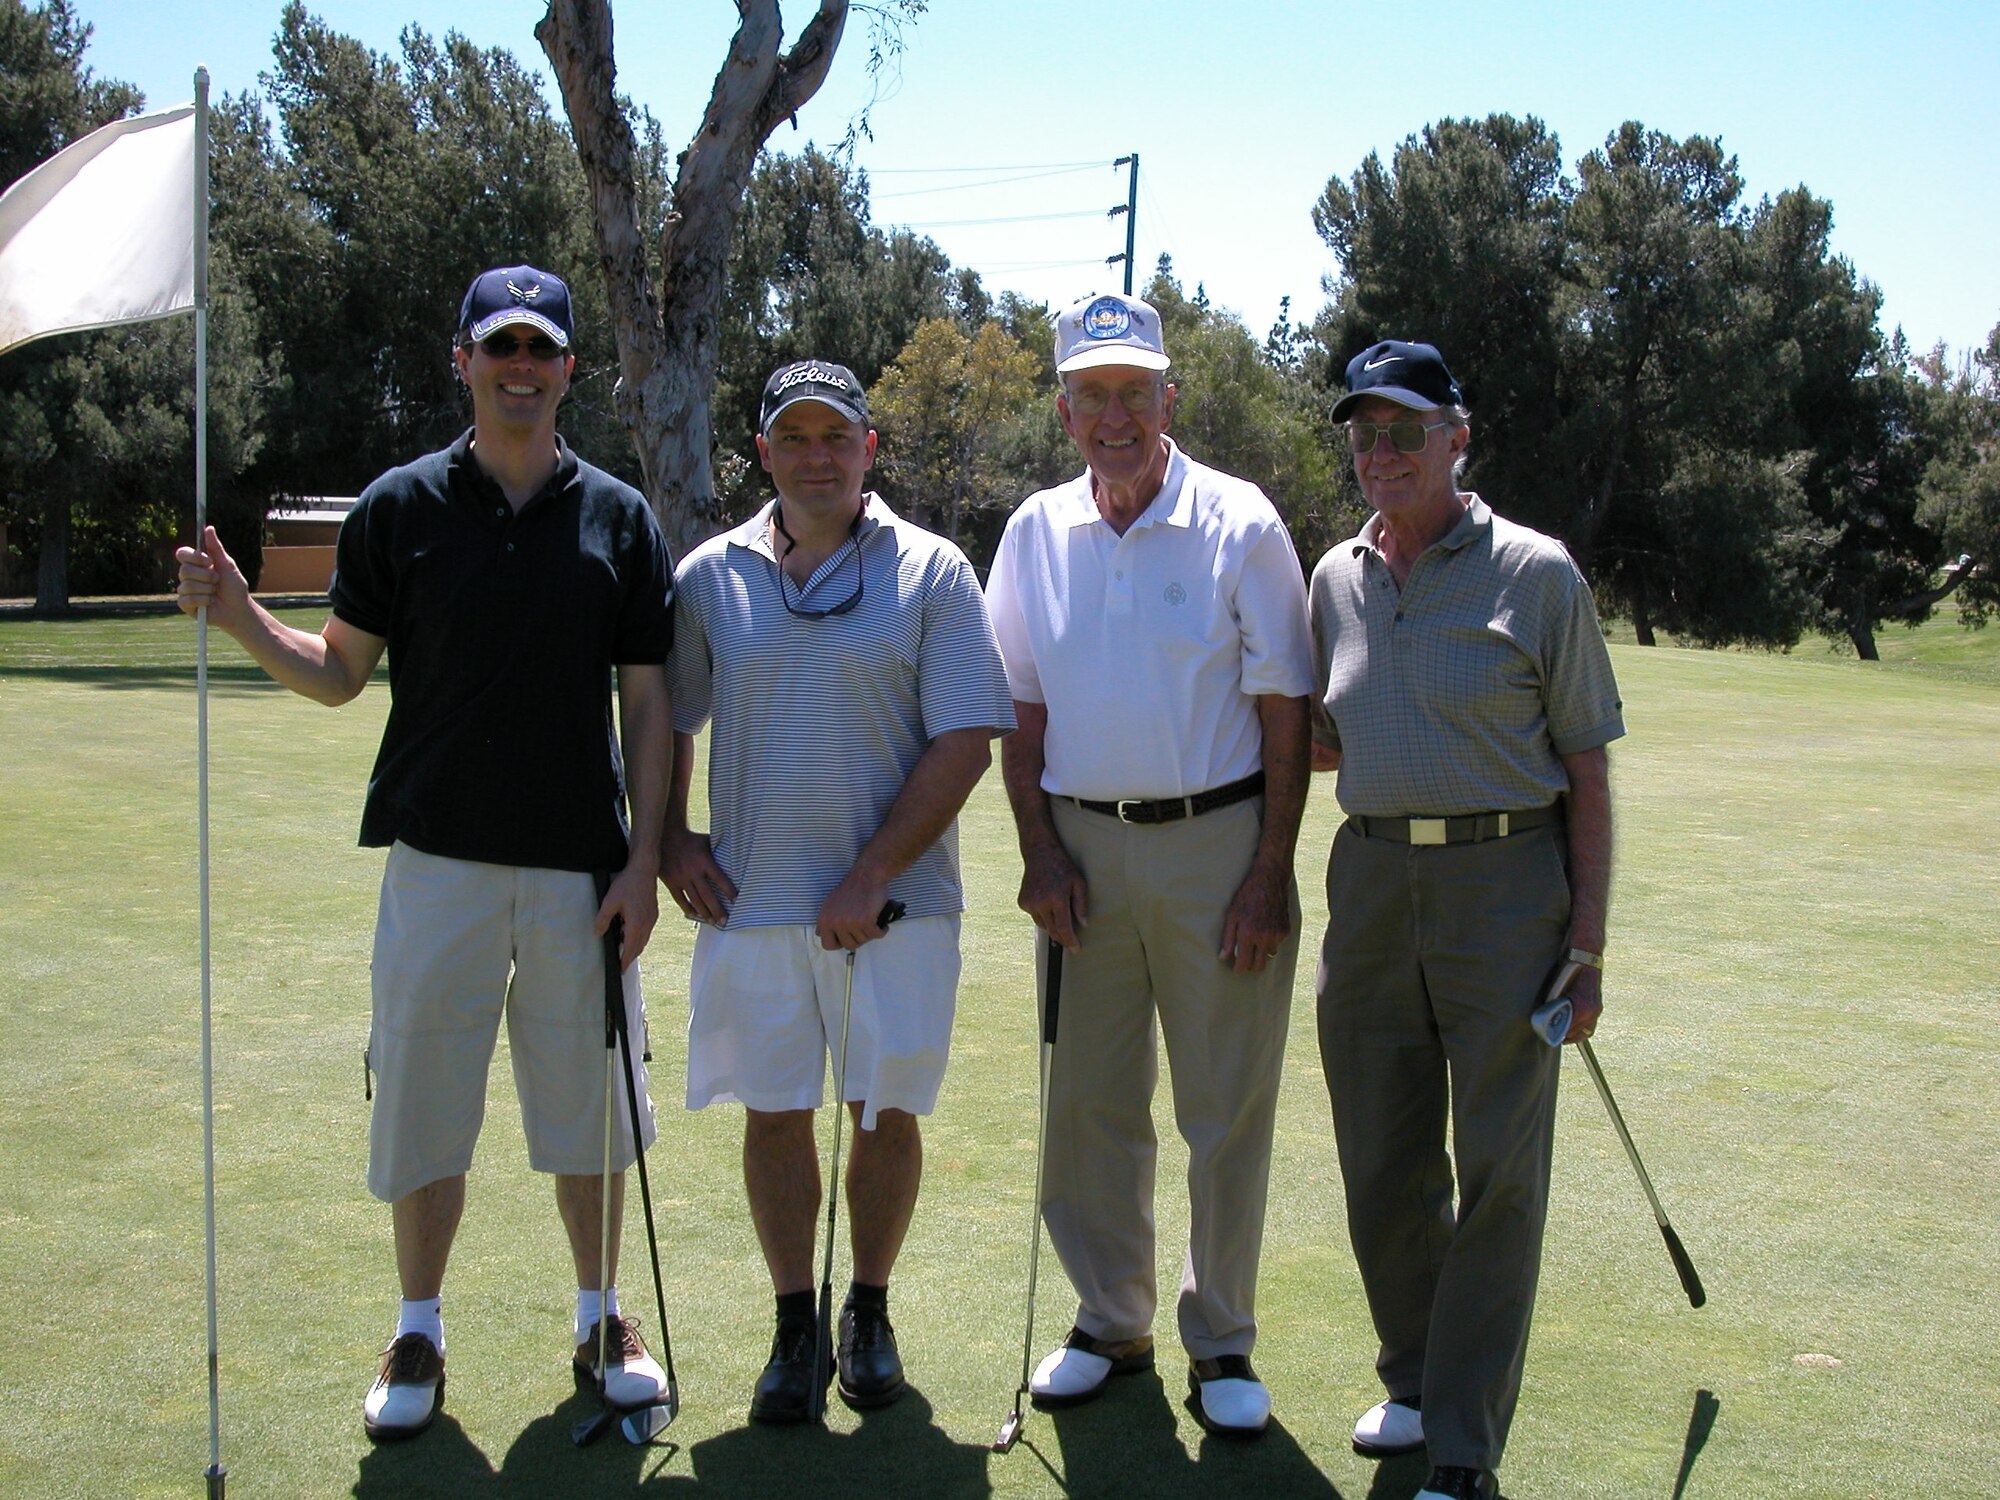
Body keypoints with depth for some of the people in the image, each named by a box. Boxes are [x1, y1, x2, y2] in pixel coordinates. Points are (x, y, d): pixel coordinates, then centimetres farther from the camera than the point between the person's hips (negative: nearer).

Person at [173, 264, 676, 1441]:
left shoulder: (620, 518, 3)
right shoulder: (400, 508, 2)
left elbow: (647, 702, 3)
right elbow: (340, 672, 5)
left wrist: (645, 860, -3)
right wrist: (241, 616, -12)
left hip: (579, 865, 0)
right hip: (439, 858, 0)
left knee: (589, 1100, 10)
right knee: (423, 1100, 6)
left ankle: (602, 1321, 27)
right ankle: (419, 1336, 23)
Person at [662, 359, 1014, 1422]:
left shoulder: (931, 574, -1)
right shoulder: (710, 577, 6)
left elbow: (965, 744, -7)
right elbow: (665, 720, 17)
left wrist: (870, 878, -12)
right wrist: (671, 838, 3)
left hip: (894, 905, -2)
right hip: (752, 898, 2)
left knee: (887, 1113, 6)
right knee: (773, 1114, 7)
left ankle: (870, 1313, 26)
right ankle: (793, 1328, 22)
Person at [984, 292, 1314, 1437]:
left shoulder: (1240, 524, -4)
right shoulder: (1035, 535, 7)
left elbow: (1286, 712, -4)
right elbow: (1021, 710, 11)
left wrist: (1271, 871, -10)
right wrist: (1042, 850, 0)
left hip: (1219, 842, -3)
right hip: (1085, 846, 3)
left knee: (1229, 1108, 2)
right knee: (1090, 1101, 9)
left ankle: (1223, 1343, 18)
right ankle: (1111, 1322, 26)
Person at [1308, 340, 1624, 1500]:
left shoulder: (1536, 573, -3)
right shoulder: (1337, 579, 10)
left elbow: (1585, 765, -2)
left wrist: (1588, 936, -7)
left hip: (1505, 882, -5)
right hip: (1371, 880, 5)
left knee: (1498, 1172, -3)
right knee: (1384, 1163, 11)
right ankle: (1416, 1380, 30)